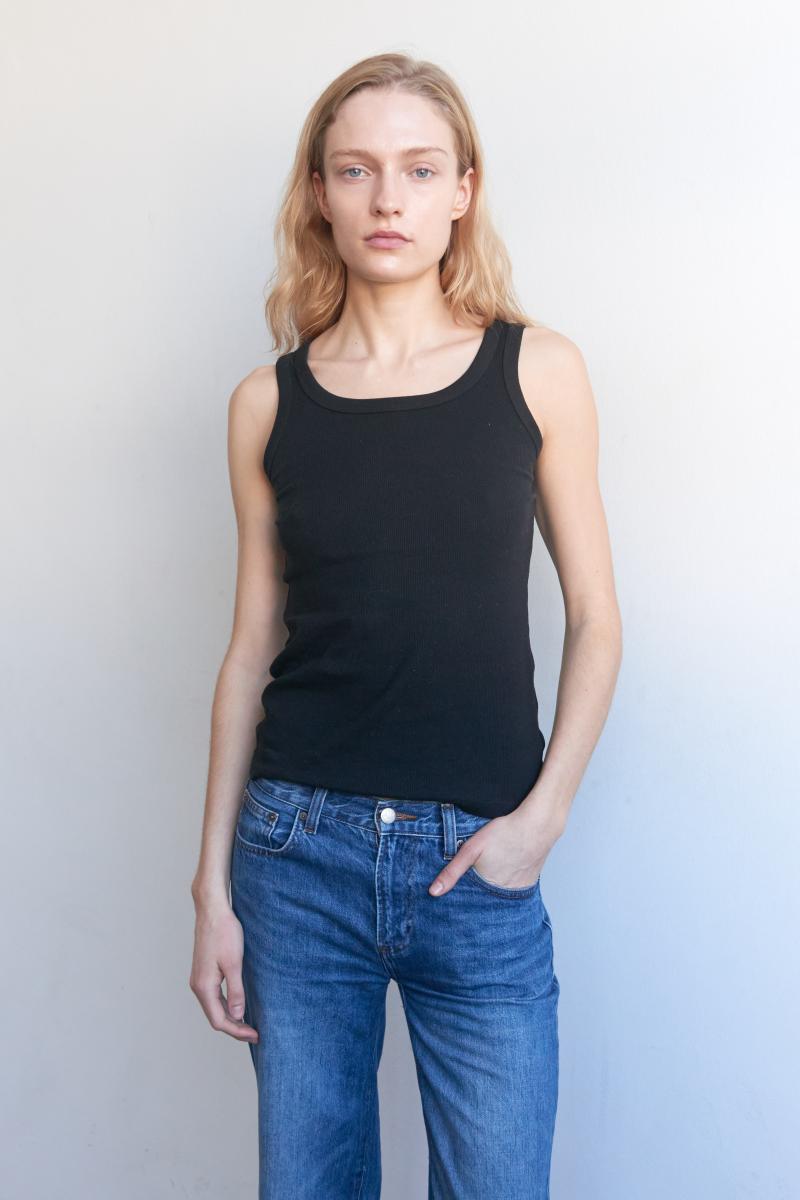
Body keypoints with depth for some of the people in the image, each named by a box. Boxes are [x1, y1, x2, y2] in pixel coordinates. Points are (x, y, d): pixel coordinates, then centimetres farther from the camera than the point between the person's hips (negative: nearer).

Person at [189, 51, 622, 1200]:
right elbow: (253, 644, 6)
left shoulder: (537, 370, 0)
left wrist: (541, 816, -8)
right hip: (297, 849, 2)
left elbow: (594, 620, 3)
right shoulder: (268, 402, 3)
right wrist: (213, 884, 5)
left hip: (477, 860, -1)